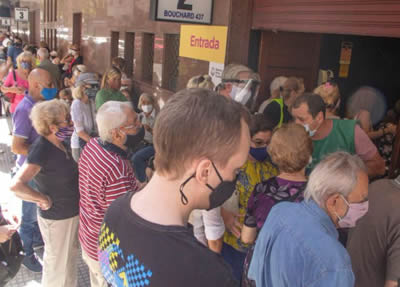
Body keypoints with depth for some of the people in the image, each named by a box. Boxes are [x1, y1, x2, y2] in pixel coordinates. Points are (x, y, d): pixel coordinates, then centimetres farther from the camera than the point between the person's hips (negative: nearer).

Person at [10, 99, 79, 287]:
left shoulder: (59, 143, -2)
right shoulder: (41, 150, -28)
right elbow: (16, 185, -38)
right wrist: (44, 200, -26)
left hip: (72, 212, 9)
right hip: (56, 218, -8)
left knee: (70, 256, 28)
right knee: (59, 265, 12)